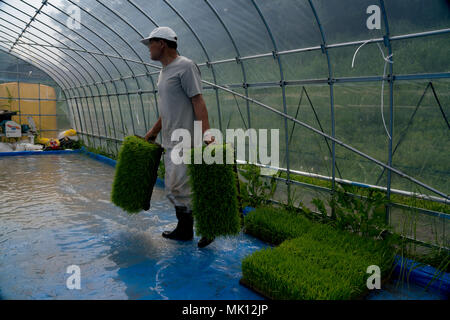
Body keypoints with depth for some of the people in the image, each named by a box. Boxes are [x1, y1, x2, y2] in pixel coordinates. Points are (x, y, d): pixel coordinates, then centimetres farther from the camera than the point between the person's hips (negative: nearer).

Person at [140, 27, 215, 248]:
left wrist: (206, 133, -26)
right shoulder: (164, 71, 20)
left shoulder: (185, 66, -8)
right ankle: (184, 230, 24)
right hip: (170, 141, 10)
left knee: (180, 187, -10)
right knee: (172, 189, 12)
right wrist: (154, 131, 30)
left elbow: (198, 101, -16)